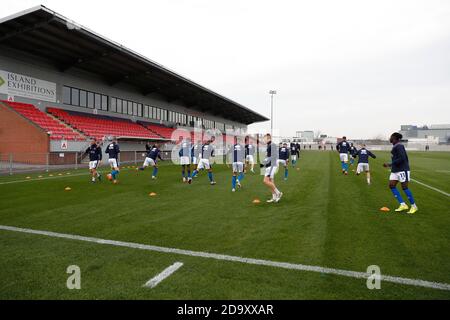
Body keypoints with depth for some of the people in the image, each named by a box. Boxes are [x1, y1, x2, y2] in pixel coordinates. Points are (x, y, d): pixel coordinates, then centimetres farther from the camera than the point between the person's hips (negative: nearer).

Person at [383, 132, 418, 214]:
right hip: (395, 170, 9)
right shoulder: (395, 146, 15)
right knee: (391, 185, 1)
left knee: (404, 187, -5)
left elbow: (402, 158, -23)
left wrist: (390, 164, -20)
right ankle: (403, 205, 4)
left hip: (402, 170, -9)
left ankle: (414, 206, 9)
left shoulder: (399, 146, -14)